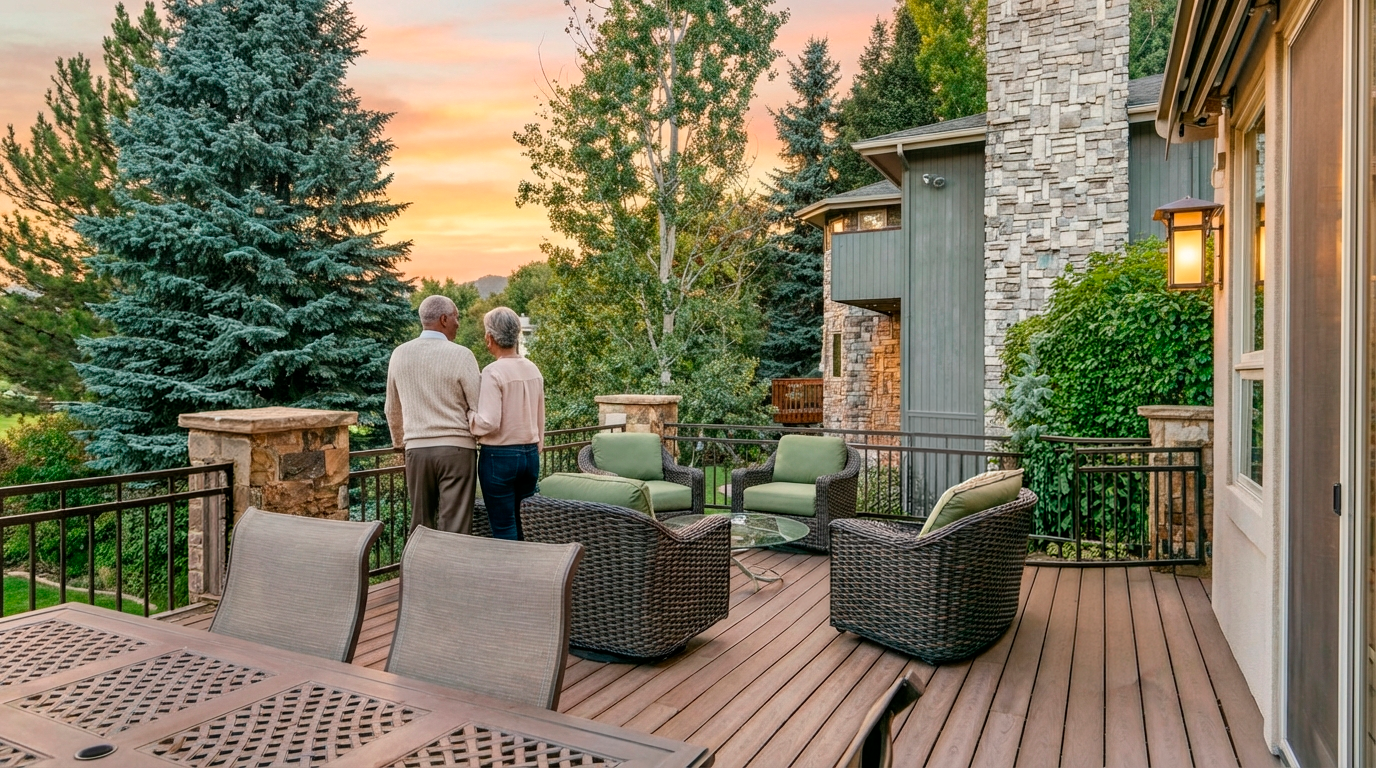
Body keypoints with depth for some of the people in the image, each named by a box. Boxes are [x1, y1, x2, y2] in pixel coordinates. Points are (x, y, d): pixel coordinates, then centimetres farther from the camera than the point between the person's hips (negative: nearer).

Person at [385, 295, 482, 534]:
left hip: (416, 449, 4)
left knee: (420, 525, 13)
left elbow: (392, 410, 16)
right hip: (456, 449, -4)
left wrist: (400, 442, 31)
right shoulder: (461, 355, -9)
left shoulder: (399, 354, 6)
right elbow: (477, 407, -6)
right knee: (454, 528, -1)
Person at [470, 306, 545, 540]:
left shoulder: (493, 372, -14)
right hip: (530, 454, 6)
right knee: (524, 526, 13)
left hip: (500, 457, -6)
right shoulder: (533, 370, 6)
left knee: (504, 529, 3)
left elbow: (489, 423, -19)